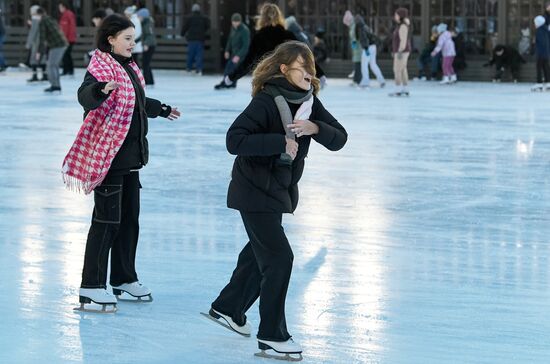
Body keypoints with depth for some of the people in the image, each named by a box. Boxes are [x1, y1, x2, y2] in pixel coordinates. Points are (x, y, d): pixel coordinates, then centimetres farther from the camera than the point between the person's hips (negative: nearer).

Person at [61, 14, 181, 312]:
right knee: (107, 220, -9)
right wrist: (101, 90, -54)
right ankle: (91, 287, -6)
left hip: (130, 155, 9)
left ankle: (123, 278, 25)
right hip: (108, 154, -9)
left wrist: (162, 109, 47)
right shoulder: (100, 68, -13)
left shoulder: (129, 69, 15)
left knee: (129, 218, 13)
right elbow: (85, 97, -33)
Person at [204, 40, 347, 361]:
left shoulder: (309, 102, -1)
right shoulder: (266, 102, -22)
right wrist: (280, 142, -31)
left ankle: (228, 309, 43)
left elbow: (339, 139, -4)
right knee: (279, 256, -11)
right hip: (255, 191, -9)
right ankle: (272, 337, -3)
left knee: (259, 252, 23)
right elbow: (235, 140, -29)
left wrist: (315, 128, -23)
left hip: (280, 189, 9)